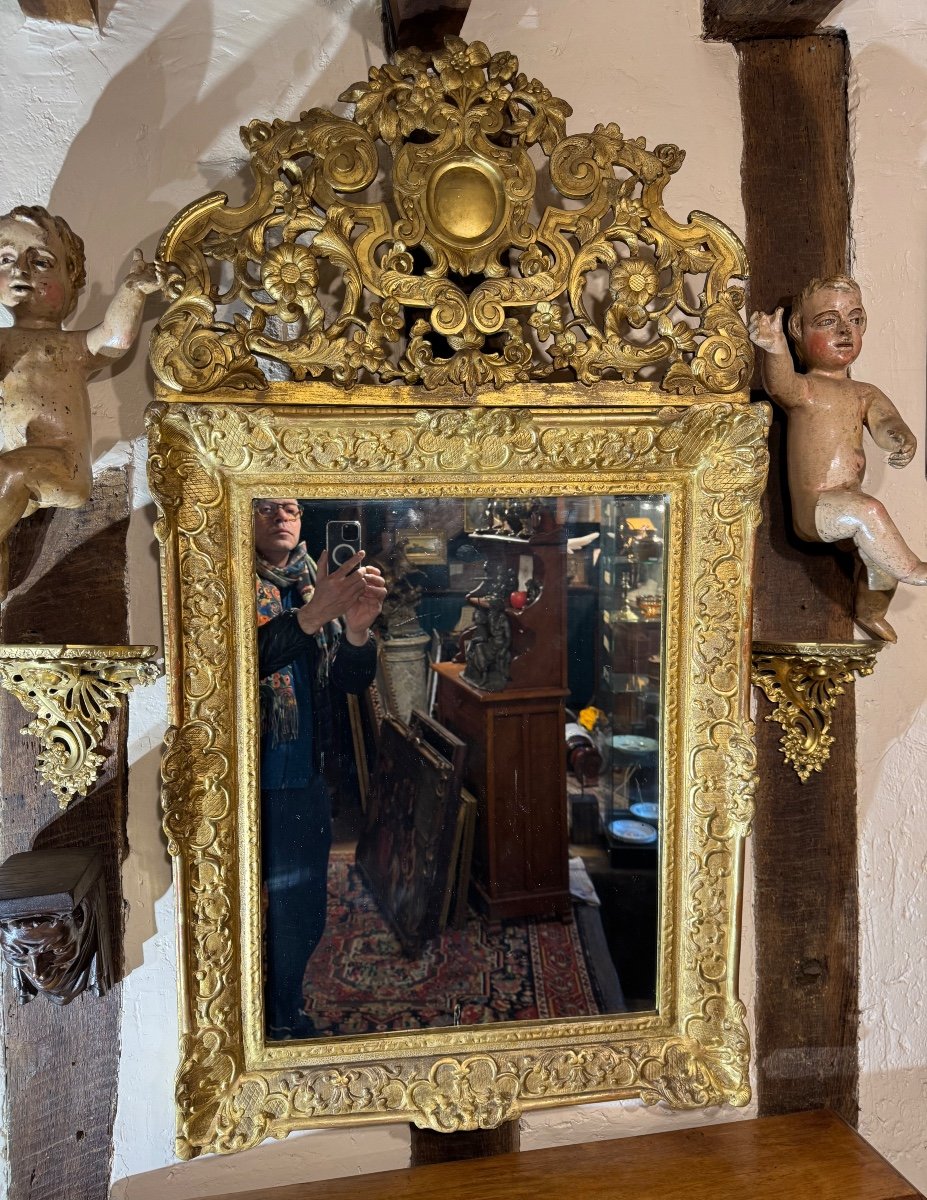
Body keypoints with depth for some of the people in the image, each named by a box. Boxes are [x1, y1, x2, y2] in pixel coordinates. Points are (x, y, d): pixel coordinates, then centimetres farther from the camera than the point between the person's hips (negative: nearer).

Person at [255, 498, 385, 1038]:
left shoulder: (317, 582, 8)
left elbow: (352, 680, 1)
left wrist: (357, 629, -19)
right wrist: (311, 617, -35)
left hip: (305, 781, 5)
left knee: (302, 914, 16)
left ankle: (286, 1014, 38)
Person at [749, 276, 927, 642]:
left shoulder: (866, 394, 12)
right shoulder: (803, 388, -5)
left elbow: (885, 422, -6)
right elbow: (780, 384, -29)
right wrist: (775, 348, -52)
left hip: (850, 502, 7)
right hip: (813, 508, -7)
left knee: (882, 551, 5)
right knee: (869, 510, -30)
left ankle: (870, 613, 31)